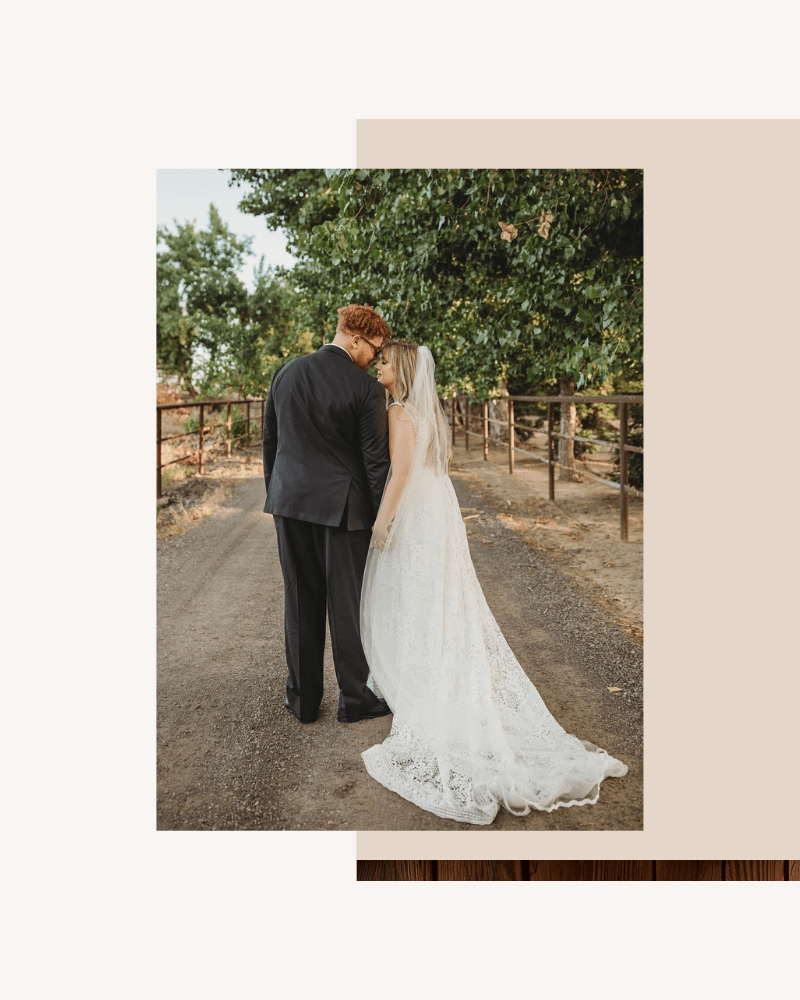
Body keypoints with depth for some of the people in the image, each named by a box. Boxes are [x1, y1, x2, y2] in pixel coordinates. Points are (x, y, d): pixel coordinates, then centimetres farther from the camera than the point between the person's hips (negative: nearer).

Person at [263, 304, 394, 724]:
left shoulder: (285, 373, 4)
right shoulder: (366, 389, -12)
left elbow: (270, 441, 10)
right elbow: (375, 461, -10)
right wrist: (382, 517, -2)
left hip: (290, 500, 5)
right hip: (341, 505, -4)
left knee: (301, 602, 13)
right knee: (347, 603, 8)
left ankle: (303, 699, 23)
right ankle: (355, 698, 20)